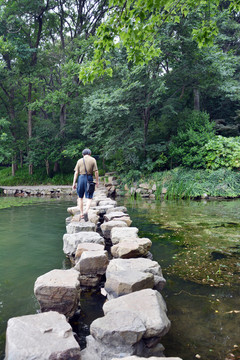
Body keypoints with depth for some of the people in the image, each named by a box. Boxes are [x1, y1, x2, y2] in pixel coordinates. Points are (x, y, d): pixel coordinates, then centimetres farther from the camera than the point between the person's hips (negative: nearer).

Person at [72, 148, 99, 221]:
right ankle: (86, 212, -21)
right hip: (89, 179, -2)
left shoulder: (79, 161, 8)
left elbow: (76, 172, 4)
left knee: (80, 197, 15)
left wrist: (74, 183, 6)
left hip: (81, 178, 2)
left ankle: (81, 214, 17)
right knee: (89, 198, 1)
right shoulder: (93, 160, 3)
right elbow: (96, 171, -3)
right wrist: (97, 181, 5)